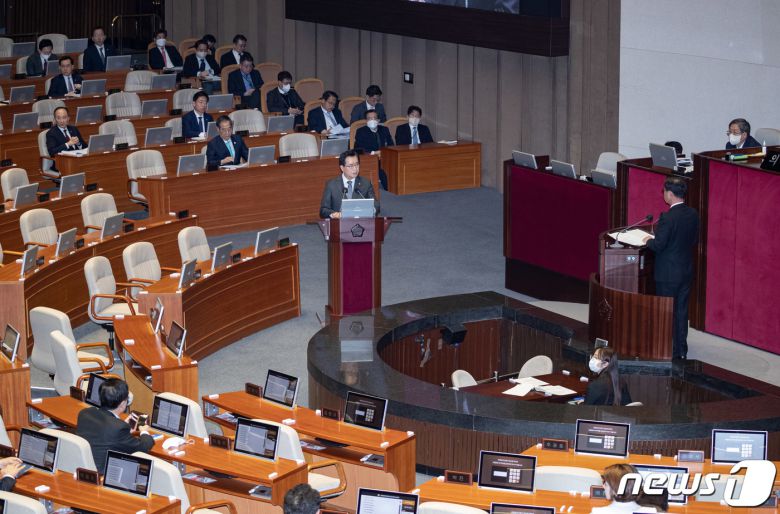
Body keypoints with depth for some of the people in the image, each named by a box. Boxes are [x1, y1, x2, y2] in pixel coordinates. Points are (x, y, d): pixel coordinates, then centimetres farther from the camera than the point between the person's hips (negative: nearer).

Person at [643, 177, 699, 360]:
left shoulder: (668, 218, -23)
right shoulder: (693, 214, 0)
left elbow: (658, 245, -21)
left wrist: (648, 240, -1)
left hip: (668, 274, -7)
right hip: (687, 271, 7)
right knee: (682, 311, 16)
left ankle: (670, 352, 11)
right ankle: (682, 351, 24)